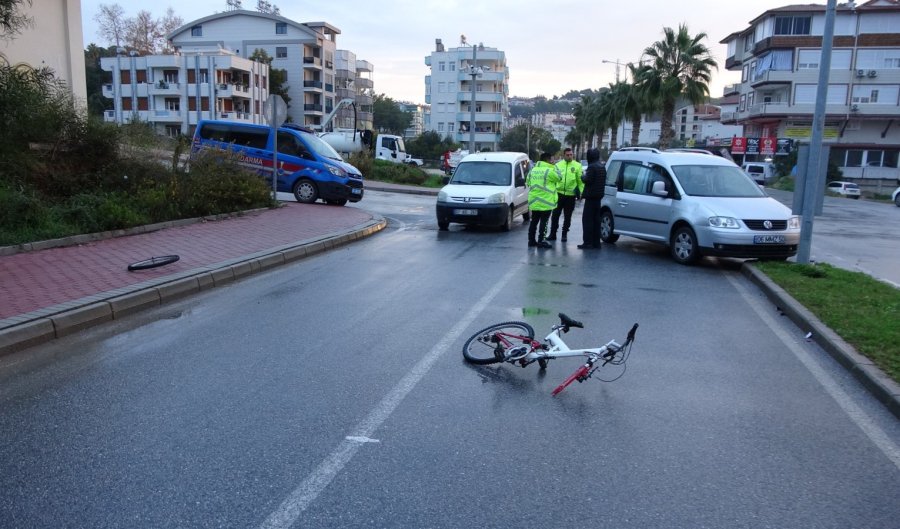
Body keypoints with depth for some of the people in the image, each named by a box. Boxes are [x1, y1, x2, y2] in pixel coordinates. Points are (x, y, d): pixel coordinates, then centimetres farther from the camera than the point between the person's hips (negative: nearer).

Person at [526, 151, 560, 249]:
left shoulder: (533, 170, 10)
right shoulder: (550, 170, -12)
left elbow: (528, 182, 16)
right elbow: (558, 178, 1)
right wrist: (554, 167, 10)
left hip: (534, 201, 7)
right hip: (546, 201, -7)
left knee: (534, 221, 13)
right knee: (543, 221, -2)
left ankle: (531, 240, 16)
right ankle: (540, 241, -3)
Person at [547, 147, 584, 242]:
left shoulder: (577, 165, 1)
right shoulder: (558, 165, 7)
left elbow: (580, 180, 0)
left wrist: (581, 192, -7)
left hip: (570, 195, -1)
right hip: (559, 193, 1)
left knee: (567, 217, 7)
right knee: (555, 215, 4)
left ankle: (564, 234, 18)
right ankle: (553, 234, 13)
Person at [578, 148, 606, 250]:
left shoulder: (592, 167, -16)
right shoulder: (602, 167, 13)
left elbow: (588, 180, -20)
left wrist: (583, 176, 0)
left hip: (591, 196, -9)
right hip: (598, 195, 9)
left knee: (587, 219, -6)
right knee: (596, 220, 13)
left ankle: (587, 242, -8)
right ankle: (596, 242, 16)